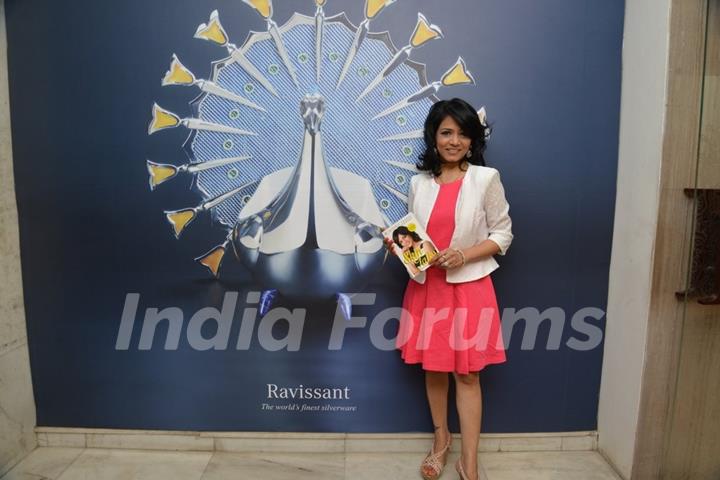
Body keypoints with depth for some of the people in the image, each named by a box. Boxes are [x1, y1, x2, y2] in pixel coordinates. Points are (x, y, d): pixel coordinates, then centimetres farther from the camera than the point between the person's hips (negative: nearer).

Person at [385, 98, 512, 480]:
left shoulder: (486, 179, -4)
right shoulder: (419, 183, 5)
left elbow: (503, 234, -2)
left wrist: (465, 254, -17)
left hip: (469, 287, -3)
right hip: (426, 286, 3)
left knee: (467, 373, 4)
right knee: (433, 368, 13)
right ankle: (441, 439, 35)